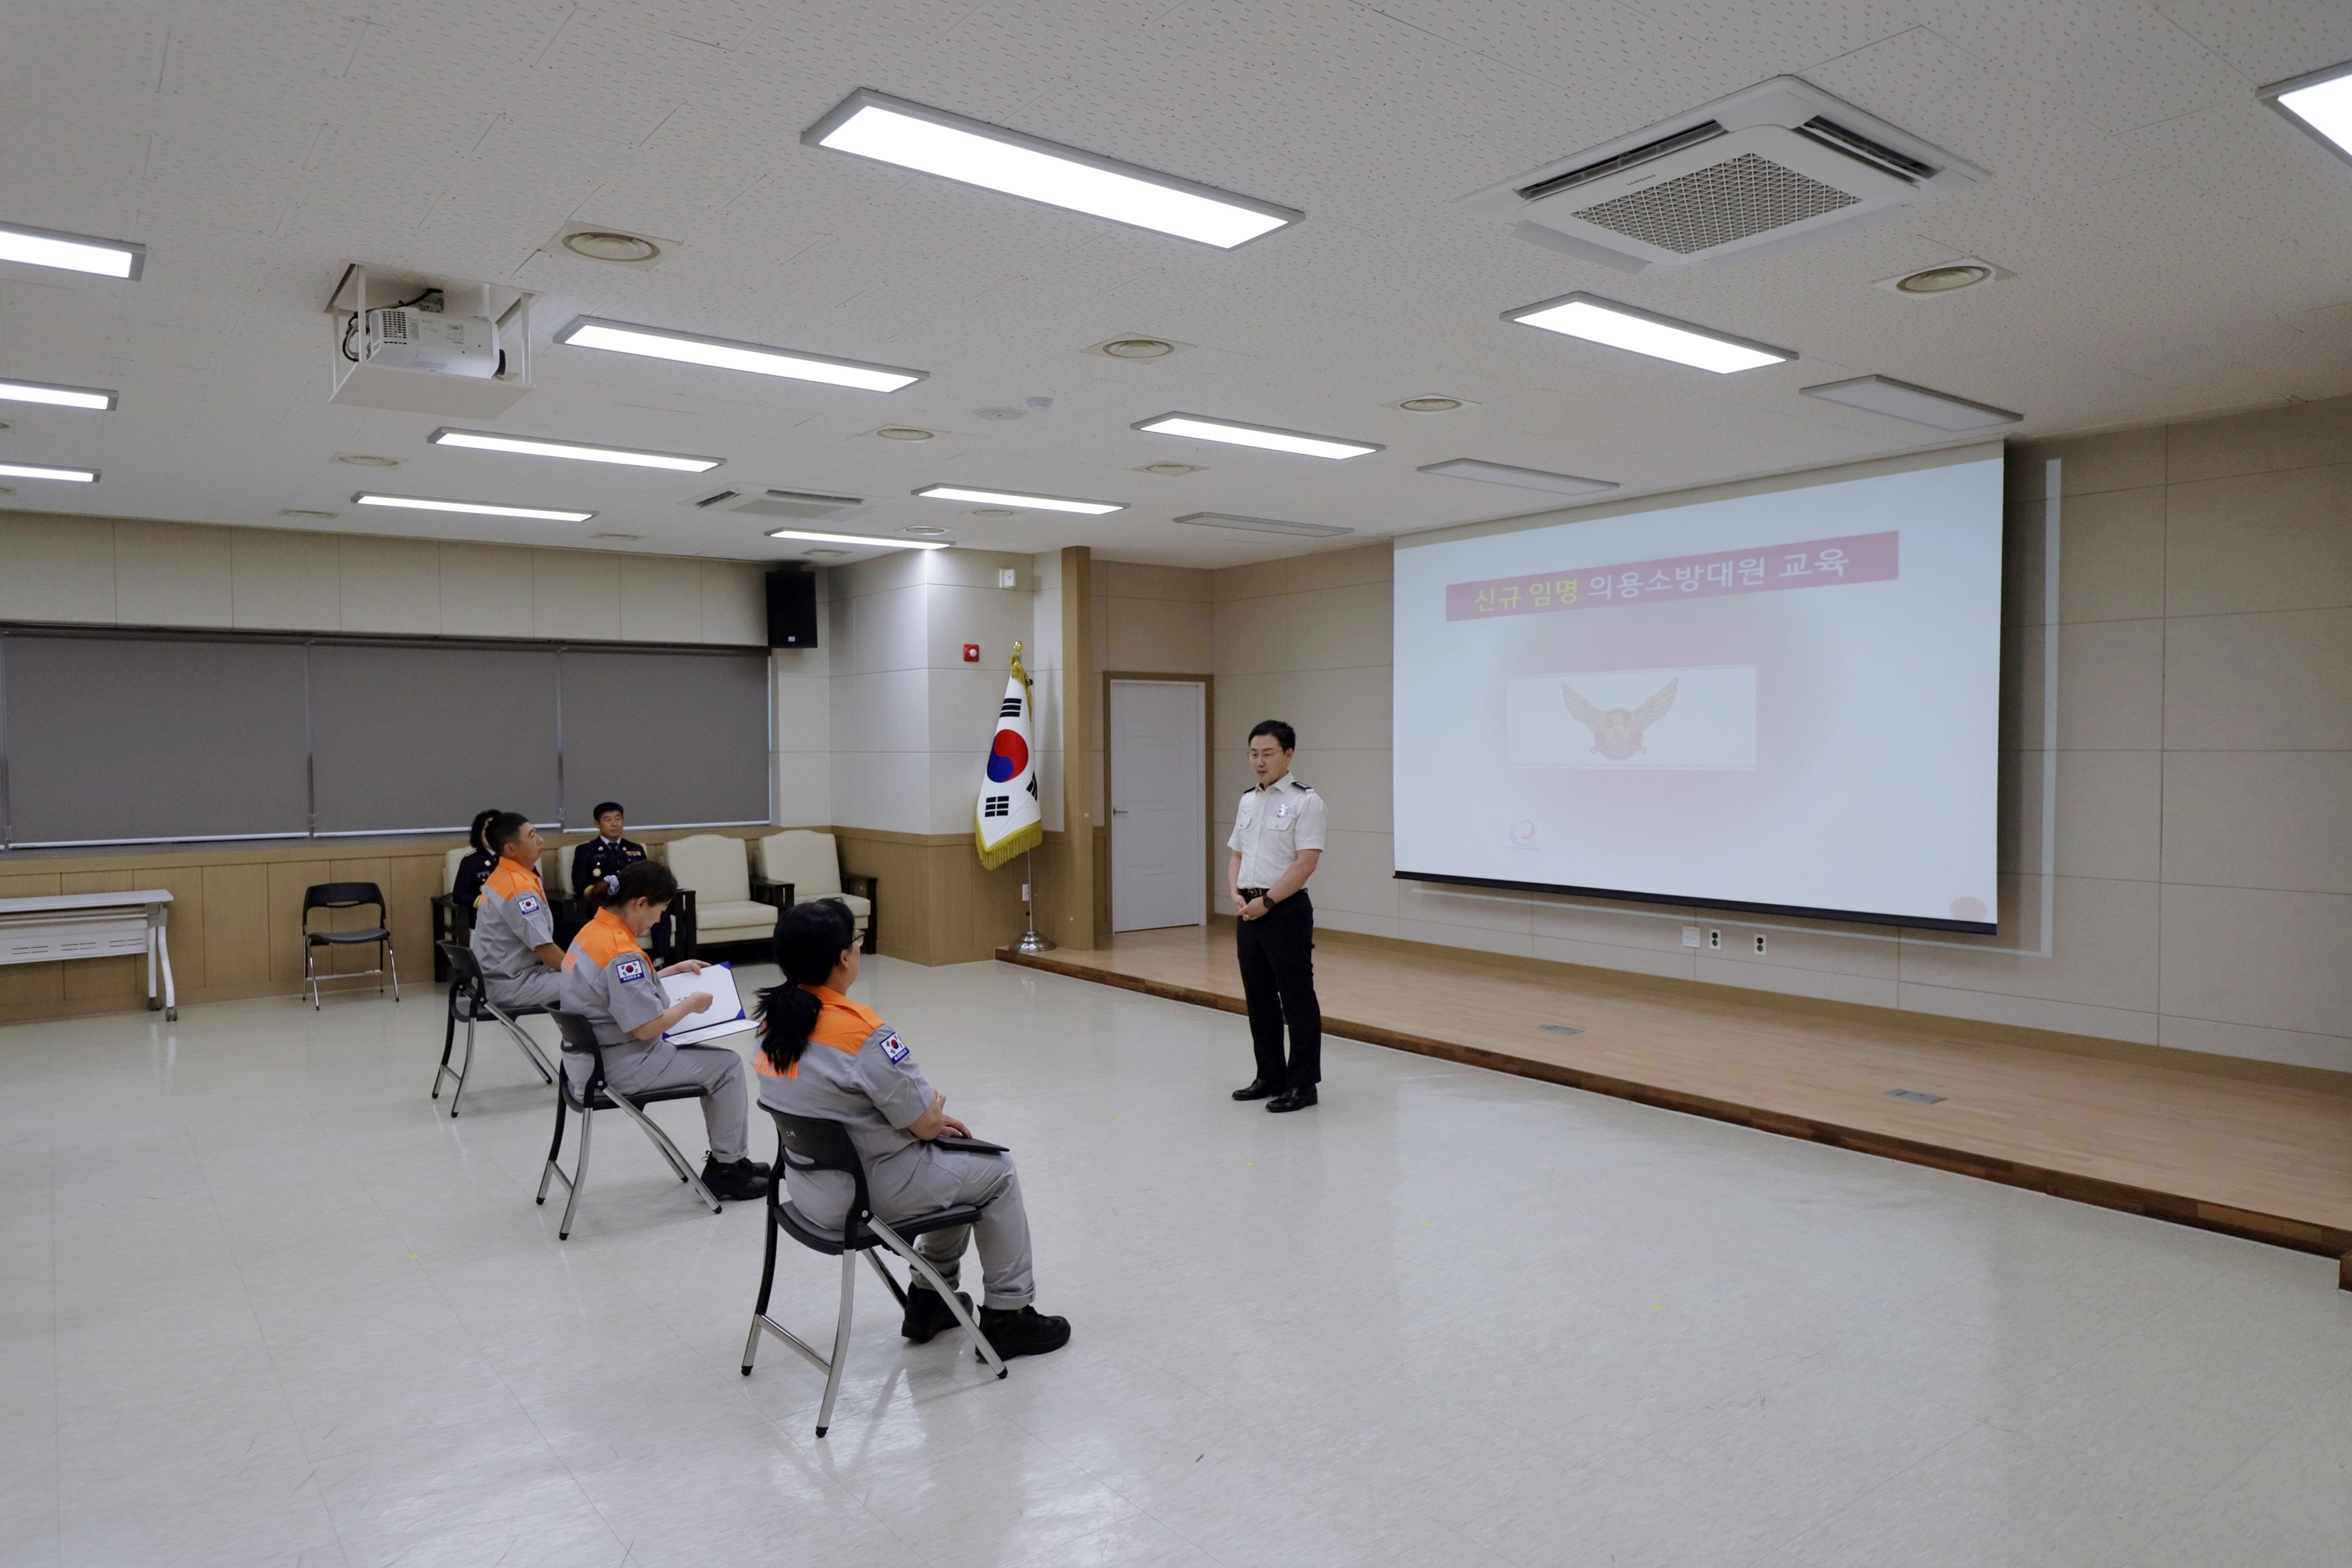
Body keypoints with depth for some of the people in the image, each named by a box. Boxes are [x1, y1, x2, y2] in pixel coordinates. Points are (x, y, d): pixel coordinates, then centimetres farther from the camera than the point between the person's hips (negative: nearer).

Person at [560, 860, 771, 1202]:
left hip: (599, 1055, 10)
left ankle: (727, 1160, 23)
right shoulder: (622, 951, -27)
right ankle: (727, 1167, 11)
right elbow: (646, 1027, -26)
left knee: (711, 1061, 18)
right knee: (727, 1065, -1)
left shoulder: (597, 930, 4)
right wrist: (691, 1004, -11)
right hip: (619, 1066, -10)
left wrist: (673, 970, 15)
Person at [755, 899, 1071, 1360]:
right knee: (997, 1173, 12)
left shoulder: (776, 1020, -2)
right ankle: (1007, 1315, 21)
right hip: (871, 1193, -8)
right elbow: (926, 1124, -19)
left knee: (953, 1163, 28)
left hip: (811, 1187, 8)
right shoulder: (860, 1031, -28)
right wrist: (936, 1110, 5)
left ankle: (930, 1299, 36)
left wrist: (930, 1116, 9)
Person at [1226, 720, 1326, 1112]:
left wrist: (1266, 901, -16)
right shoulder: (1248, 801, 14)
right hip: (1250, 912, 8)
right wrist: (1236, 894, -1)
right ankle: (1270, 1076, 26)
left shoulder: (1304, 801, -9)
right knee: (1259, 999, 14)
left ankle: (1302, 1084, 6)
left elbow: (1305, 863, -16)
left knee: (1297, 1000, -2)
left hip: (1286, 911, -7)